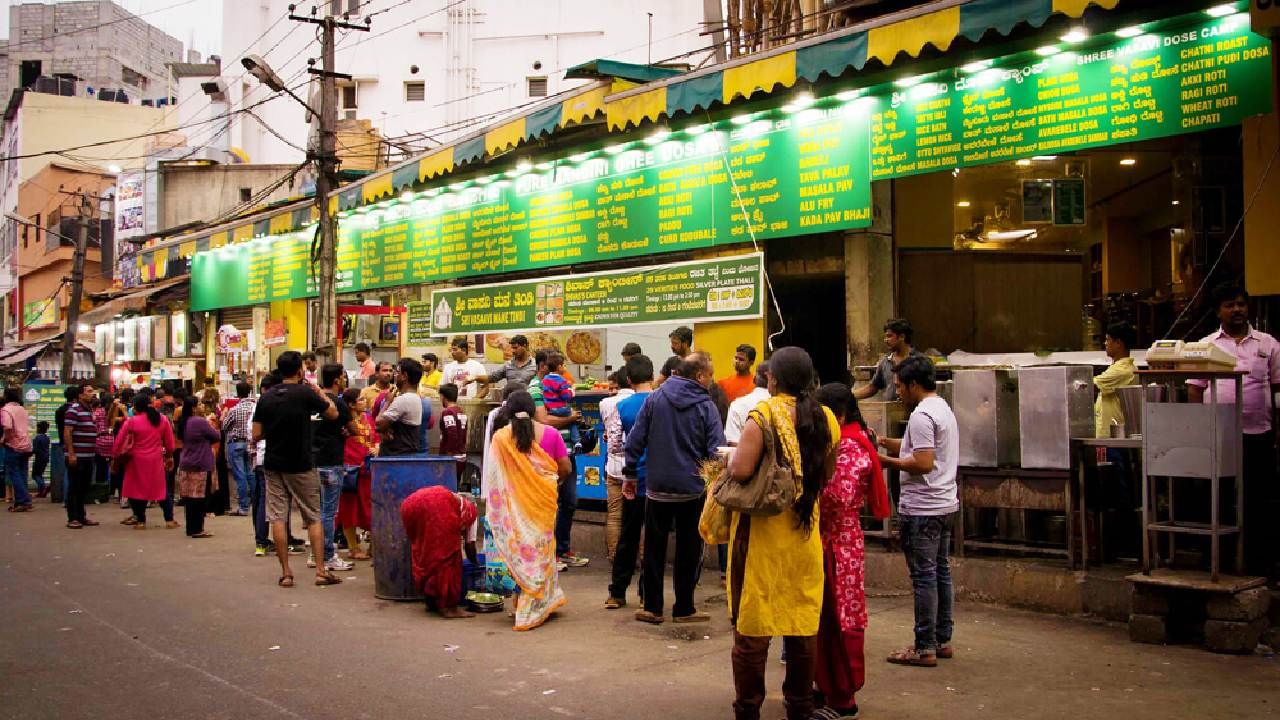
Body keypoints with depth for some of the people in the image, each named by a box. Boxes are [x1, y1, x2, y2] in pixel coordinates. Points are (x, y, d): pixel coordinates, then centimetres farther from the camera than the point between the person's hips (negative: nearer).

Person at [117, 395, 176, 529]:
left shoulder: (131, 422, -8)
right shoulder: (162, 420, 0)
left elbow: (119, 442, -4)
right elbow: (169, 442, 8)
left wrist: (116, 457, 9)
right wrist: (169, 456, 21)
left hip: (137, 461, -2)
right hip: (157, 461, 2)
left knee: (138, 489, 9)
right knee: (163, 489, 11)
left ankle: (141, 521, 11)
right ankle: (169, 520, 9)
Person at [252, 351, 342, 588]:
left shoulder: (266, 397, 2)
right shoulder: (306, 393, -9)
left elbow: (257, 434, 2)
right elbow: (333, 413, 2)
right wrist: (320, 393, 17)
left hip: (273, 466, 3)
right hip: (301, 466, -3)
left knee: (277, 518, 5)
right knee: (314, 517, 8)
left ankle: (285, 573, 5)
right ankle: (321, 570, 6)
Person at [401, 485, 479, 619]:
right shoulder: (470, 509, 30)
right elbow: (470, 545, 29)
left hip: (409, 503, 6)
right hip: (439, 505, -6)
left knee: (425, 553, 23)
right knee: (448, 555, 7)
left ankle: (432, 601, 32)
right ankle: (448, 606, 7)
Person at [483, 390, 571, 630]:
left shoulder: (500, 437, -6)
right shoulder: (550, 433, -2)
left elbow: (493, 476, -4)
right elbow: (566, 469, 1)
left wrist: (494, 508, 5)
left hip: (514, 504, -1)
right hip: (544, 502, 1)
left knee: (519, 550, 9)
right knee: (542, 549, 14)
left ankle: (524, 600, 14)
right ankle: (538, 606, 20)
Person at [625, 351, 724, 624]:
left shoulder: (655, 398, -1)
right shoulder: (706, 406, -8)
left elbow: (635, 438, -1)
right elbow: (716, 450, -10)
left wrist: (630, 473, 7)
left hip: (657, 487, 2)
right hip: (692, 489, -2)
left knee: (654, 548, 11)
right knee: (688, 551, 9)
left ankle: (652, 607, 15)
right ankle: (684, 609, 15)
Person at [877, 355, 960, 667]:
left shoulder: (921, 415, -17)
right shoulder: (944, 409, 15)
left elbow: (923, 463, -23)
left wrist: (887, 461, -13)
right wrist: (885, 442, 16)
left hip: (922, 508, -10)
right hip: (945, 504, 10)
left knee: (923, 576, -5)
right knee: (941, 572, 14)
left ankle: (925, 648, 0)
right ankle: (943, 640, 22)